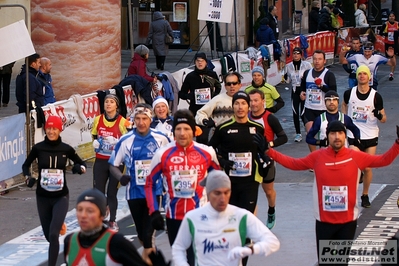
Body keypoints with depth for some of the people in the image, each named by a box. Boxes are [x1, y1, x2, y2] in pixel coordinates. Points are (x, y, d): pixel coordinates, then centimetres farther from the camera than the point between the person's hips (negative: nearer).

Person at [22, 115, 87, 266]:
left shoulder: (66, 149, -7)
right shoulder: (38, 148, -7)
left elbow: (82, 164, 7)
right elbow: (26, 165, 8)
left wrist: (80, 168, -15)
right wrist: (28, 177, -11)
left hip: (61, 197, -2)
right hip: (43, 197, 2)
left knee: (54, 234, -17)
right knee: (48, 235, 15)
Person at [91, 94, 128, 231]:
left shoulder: (122, 122, -7)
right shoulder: (98, 120, 3)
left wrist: (116, 143, -19)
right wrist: (96, 143, -1)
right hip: (100, 161, 3)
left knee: (112, 192, 4)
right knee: (98, 190, 0)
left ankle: (112, 221, 15)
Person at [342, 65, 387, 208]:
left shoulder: (375, 96, -7)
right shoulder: (349, 93, -2)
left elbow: (384, 119, -2)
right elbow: (344, 104, 22)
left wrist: (379, 115, -25)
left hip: (370, 137, 0)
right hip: (353, 136, 0)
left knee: (367, 168, 2)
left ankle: (365, 195, 20)